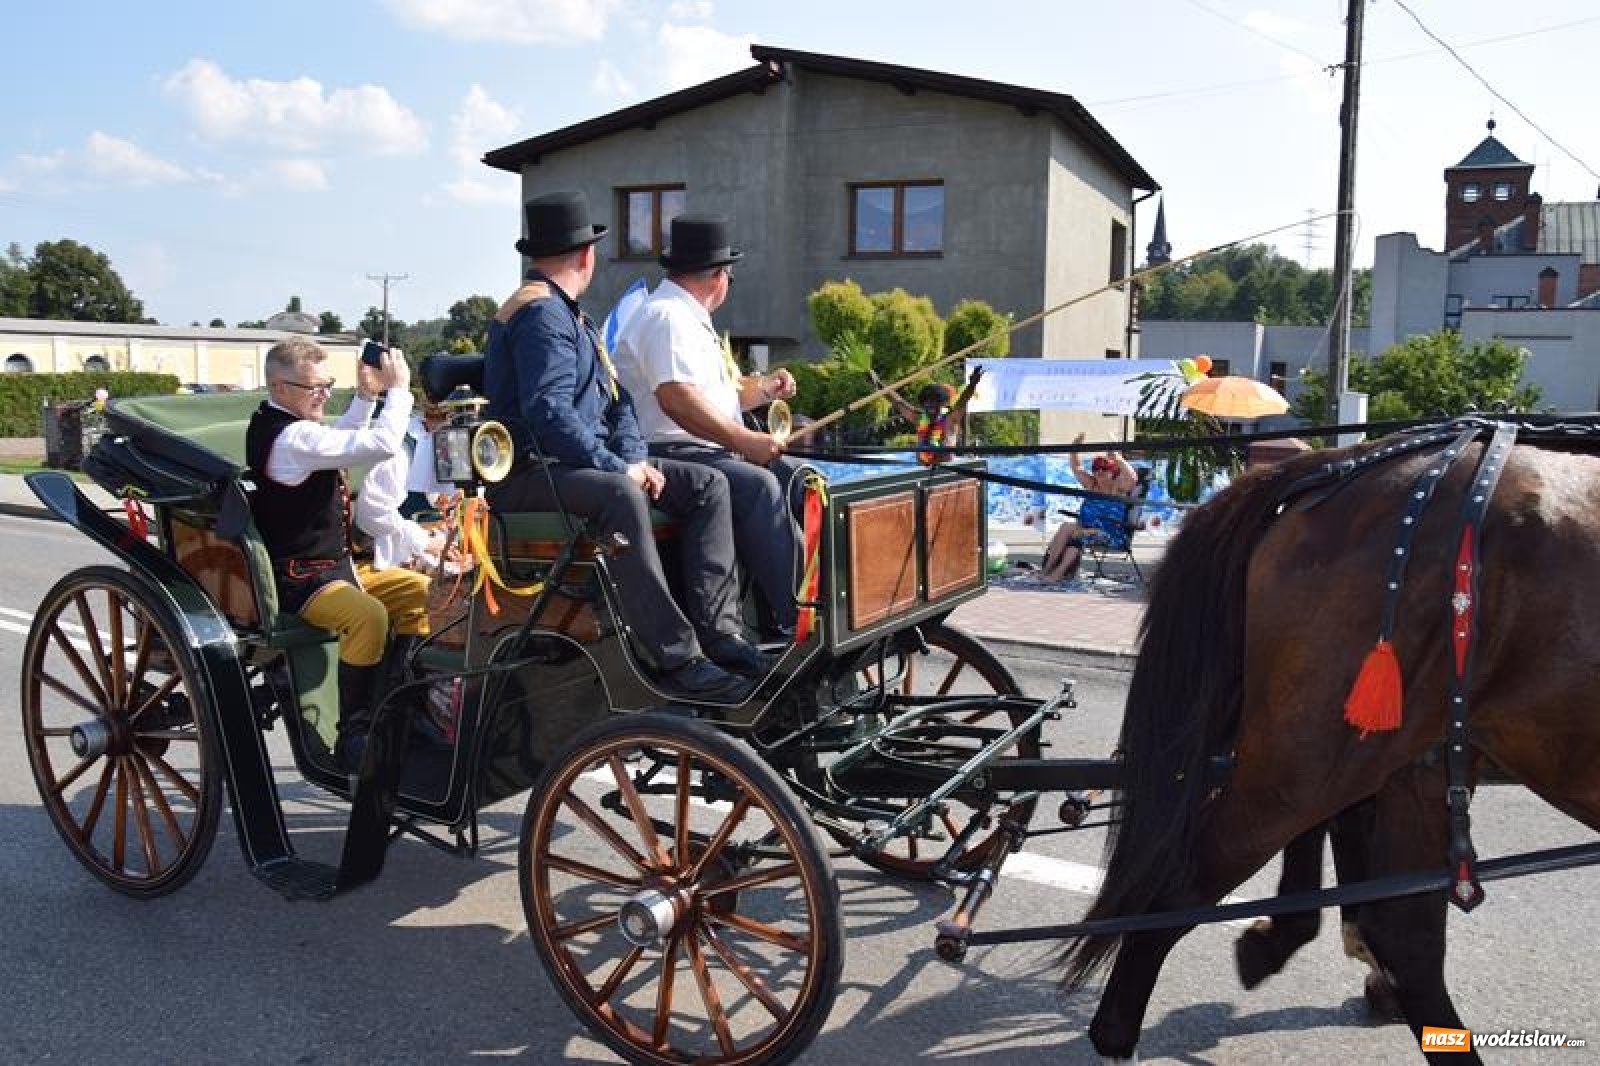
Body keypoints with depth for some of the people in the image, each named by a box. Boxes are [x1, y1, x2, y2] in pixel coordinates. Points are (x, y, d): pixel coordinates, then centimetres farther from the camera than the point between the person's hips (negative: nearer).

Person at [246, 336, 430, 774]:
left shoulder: (272, 423, 12)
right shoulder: (291, 436, -21)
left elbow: (344, 443, 27)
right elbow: (381, 444, -27)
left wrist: (367, 395, 14)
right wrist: (398, 389, -13)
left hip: (333, 566, 11)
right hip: (298, 581, -11)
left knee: (420, 592, 11)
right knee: (369, 617, -36)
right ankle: (353, 741, -22)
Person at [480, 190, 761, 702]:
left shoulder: (570, 315, 22)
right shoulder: (541, 313, -12)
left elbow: (615, 398, 17)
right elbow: (550, 415, -24)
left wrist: (636, 460, 0)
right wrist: (620, 469, -21)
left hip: (583, 462, 10)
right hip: (531, 475, -10)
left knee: (707, 484, -2)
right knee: (620, 496, -39)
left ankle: (717, 629, -13)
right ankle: (678, 658, -37)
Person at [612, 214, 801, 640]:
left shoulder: (692, 318, 23)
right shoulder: (667, 316, -12)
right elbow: (677, 400, -26)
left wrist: (764, 389, 15)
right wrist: (746, 440, -25)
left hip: (709, 449, 11)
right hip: (668, 454, -11)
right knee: (757, 485, -31)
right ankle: (790, 622, -28)